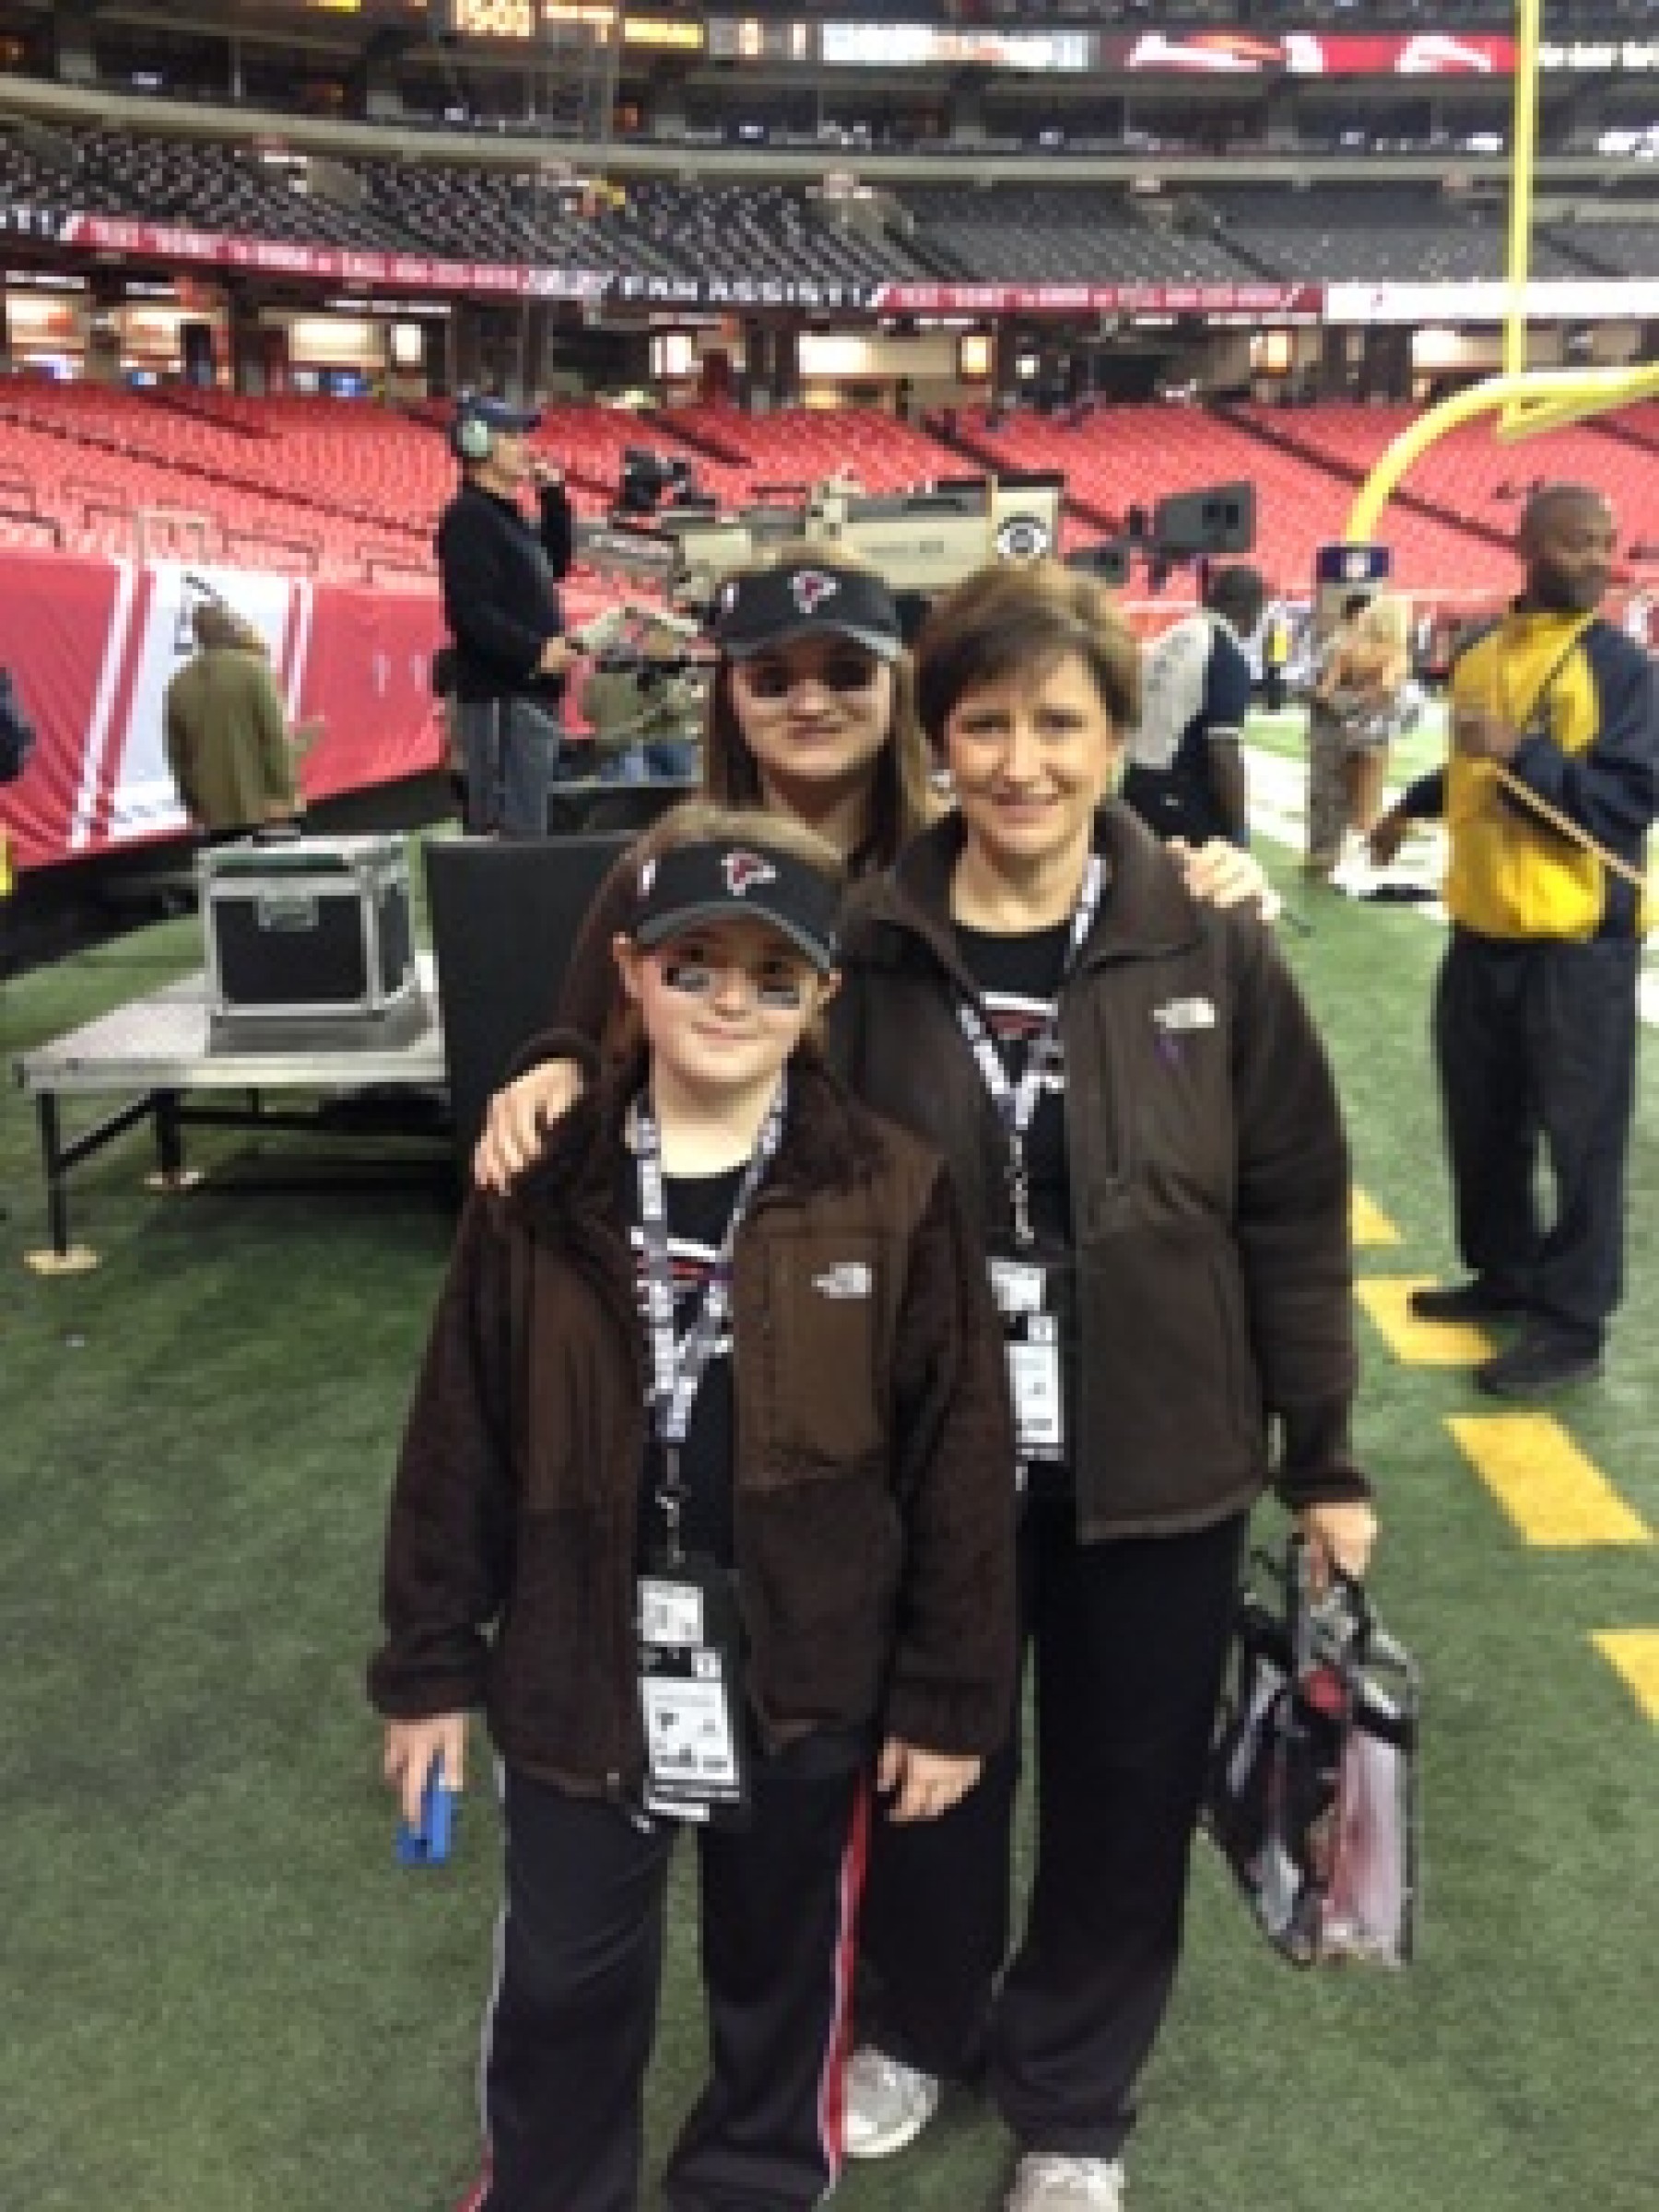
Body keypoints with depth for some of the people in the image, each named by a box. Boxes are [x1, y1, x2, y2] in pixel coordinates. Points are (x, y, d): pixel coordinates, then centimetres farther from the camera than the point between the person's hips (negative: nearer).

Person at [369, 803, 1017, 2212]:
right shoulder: (543, 1189, -8)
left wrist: (952, 1696, -4)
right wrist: (430, 1662, 3)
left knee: (781, 1968, 22)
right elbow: (461, 1442, -1)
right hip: (580, 1672, 1)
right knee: (563, 1981, 18)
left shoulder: (894, 1193, -13)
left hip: (805, 1679, 0)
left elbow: (957, 1458, -8)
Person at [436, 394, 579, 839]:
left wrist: (554, 495, 20)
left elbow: (556, 564, 31)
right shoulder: (468, 516, -10)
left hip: (533, 694, 10)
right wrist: (535, 650, -26)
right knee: (513, 831, -12)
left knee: (526, 826, 15)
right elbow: (470, 610, -21)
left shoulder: (507, 515, 19)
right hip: (501, 697, -10)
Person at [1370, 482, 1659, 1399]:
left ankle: (1572, 1322, 9)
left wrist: (1520, 754, -26)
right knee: (1482, 1117, 16)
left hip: (1579, 940, -6)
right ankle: (1503, 1273, 34)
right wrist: (1411, 806, 32)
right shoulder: (1477, 657, 8)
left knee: (1578, 1133, -1)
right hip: (1482, 929, 7)